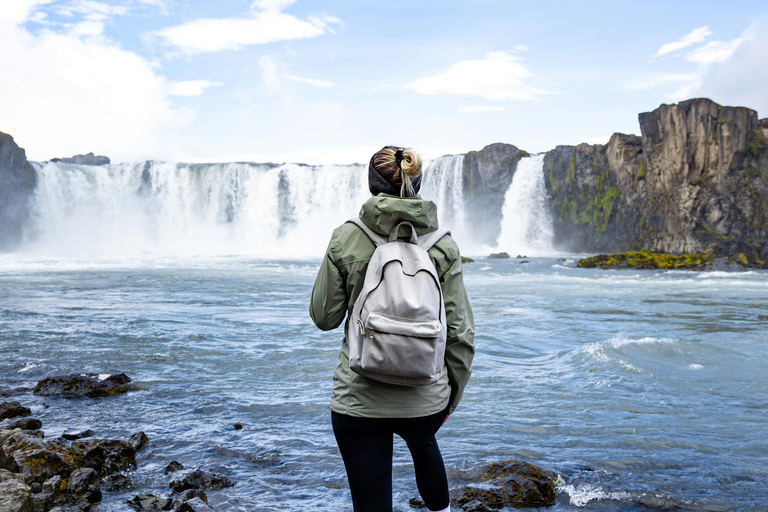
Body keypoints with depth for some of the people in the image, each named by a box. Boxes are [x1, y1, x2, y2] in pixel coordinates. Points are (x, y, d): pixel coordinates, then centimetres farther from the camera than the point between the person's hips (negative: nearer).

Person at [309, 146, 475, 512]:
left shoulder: (347, 238, -8)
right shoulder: (442, 245, -5)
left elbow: (324, 317, 0)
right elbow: (459, 331, -2)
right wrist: (452, 396, 10)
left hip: (359, 398, -2)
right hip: (425, 396, 3)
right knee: (423, 441, 37)